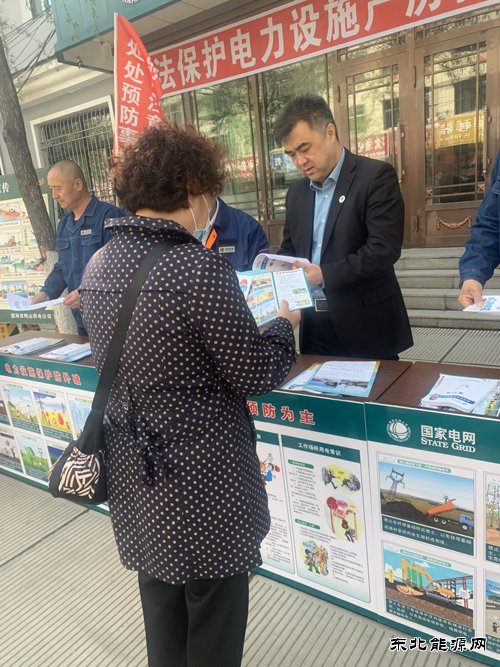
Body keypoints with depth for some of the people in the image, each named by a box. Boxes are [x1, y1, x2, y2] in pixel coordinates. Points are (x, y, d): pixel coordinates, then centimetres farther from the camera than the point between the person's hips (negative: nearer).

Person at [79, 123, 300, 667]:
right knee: (213, 621, 18)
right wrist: (285, 325, 1)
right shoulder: (201, 267, -23)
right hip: (201, 478, -7)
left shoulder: (97, 265, -1)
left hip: (133, 474, 7)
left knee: (160, 602, 28)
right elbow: (254, 376, -18)